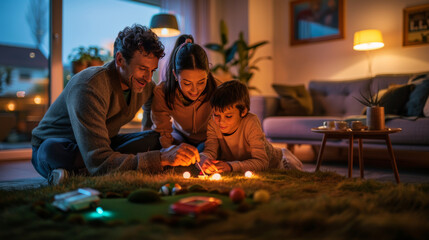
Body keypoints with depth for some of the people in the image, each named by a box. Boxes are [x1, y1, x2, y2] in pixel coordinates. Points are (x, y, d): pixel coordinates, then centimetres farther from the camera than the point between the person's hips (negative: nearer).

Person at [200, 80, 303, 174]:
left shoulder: (251, 123, -33)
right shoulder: (213, 123, -21)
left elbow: (261, 162, -37)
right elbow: (209, 151, -23)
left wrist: (230, 166, -50)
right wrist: (205, 161, -47)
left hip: (270, 164, -6)